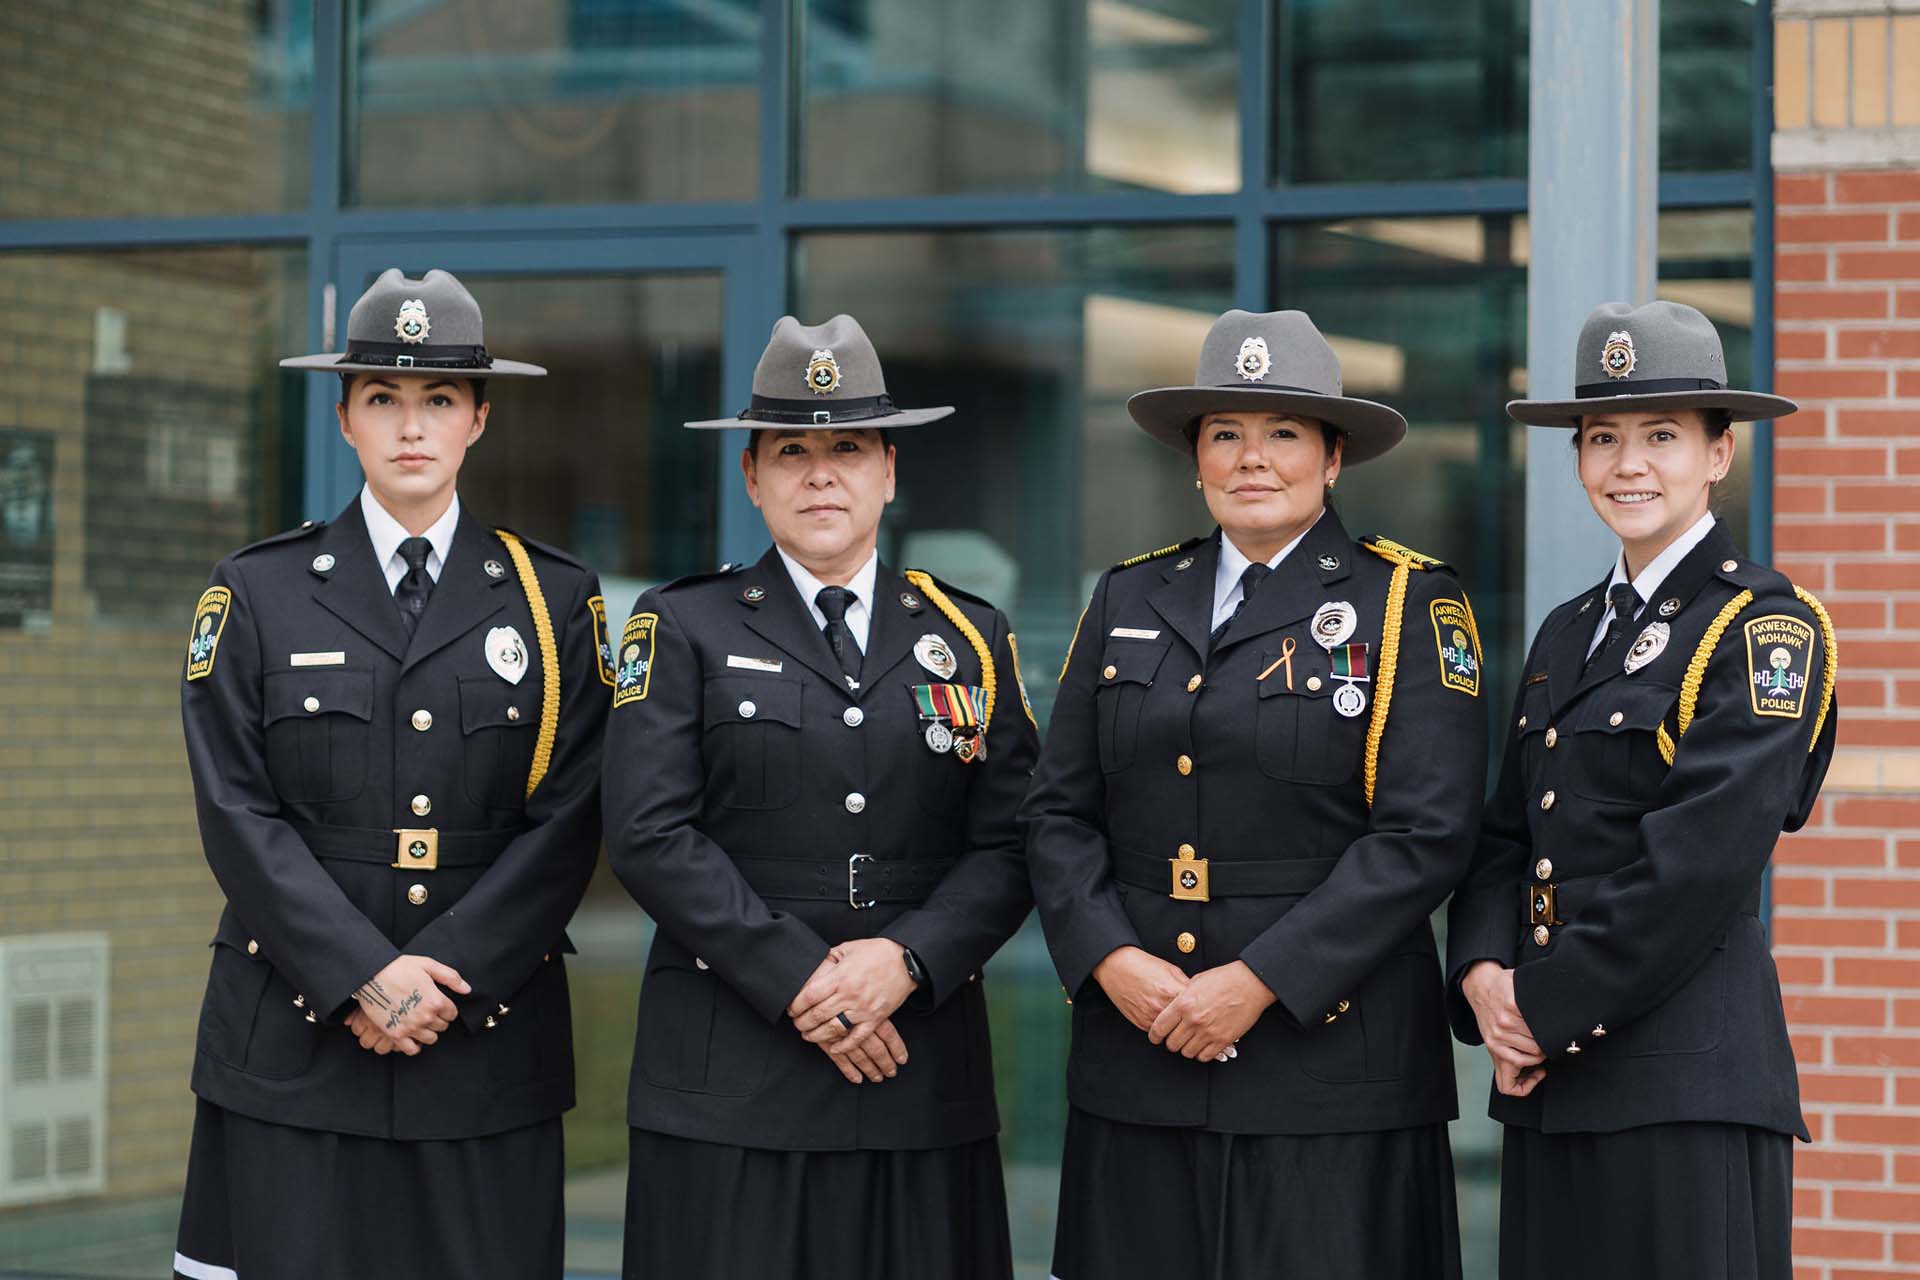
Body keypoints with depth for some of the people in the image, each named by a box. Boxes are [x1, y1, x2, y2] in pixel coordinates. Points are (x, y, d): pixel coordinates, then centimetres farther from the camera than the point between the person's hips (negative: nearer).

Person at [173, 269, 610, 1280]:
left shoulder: (556, 600, 7)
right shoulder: (256, 593, 5)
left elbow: (568, 820, 0)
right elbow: (240, 815, -2)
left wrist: (447, 973, -11)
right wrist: (364, 977, -13)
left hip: (488, 1041, 1)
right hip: (296, 1044, 0)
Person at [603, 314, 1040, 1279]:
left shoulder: (970, 638, 13)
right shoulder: (681, 629, 6)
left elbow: (1008, 845, 5)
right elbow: (649, 835, -5)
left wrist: (906, 960, -12)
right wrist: (797, 980, -13)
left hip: (924, 1082, 2)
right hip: (731, 1082, -2)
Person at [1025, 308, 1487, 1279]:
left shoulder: (1408, 603, 1)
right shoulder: (1129, 600, 14)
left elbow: (1426, 833, -9)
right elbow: (1059, 811, 10)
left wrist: (1259, 981, -14)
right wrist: (1110, 962, -7)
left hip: (1328, 1057, -3)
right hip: (1136, 1065, 4)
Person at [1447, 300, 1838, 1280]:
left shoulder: (1764, 626, -6)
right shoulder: (1567, 633, 17)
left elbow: (1702, 858, -15)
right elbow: (1504, 838, 14)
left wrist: (1549, 1008, -13)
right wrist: (1483, 978, -5)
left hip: (1684, 1077, -7)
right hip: (1549, 1086, 7)